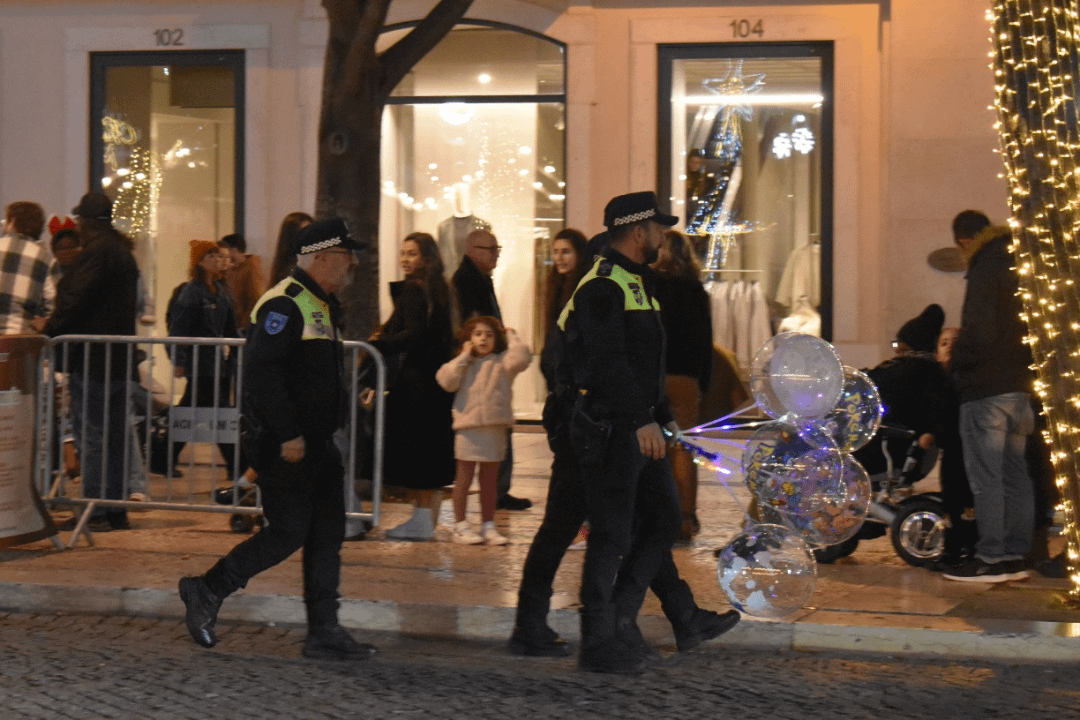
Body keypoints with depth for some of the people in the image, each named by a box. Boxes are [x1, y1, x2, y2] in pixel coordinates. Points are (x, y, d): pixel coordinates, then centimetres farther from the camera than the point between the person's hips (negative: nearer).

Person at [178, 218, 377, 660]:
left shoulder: (322, 306, 18)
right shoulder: (284, 304, -14)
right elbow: (260, 371, -23)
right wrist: (288, 435, -23)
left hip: (316, 442, 10)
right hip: (284, 443, -10)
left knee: (327, 534, 7)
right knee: (288, 532, -7)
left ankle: (324, 633, 10)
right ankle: (206, 591, 8)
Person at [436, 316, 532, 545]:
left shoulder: (502, 361, 4)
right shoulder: (464, 363, 8)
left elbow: (521, 359, -15)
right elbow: (447, 381, -7)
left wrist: (511, 337, -2)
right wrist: (464, 357, -5)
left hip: (495, 429, 1)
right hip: (468, 428, -1)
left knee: (489, 481, 11)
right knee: (464, 478, 5)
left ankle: (488, 526, 18)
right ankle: (460, 526, 11)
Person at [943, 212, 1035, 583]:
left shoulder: (985, 270, -13)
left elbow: (979, 332, -22)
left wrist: (956, 361, -7)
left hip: (987, 388, -9)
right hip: (1020, 384, 9)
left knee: (985, 477, -5)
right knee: (1015, 473, 12)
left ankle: (991, 558, -4)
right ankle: (1016, 555, 15)